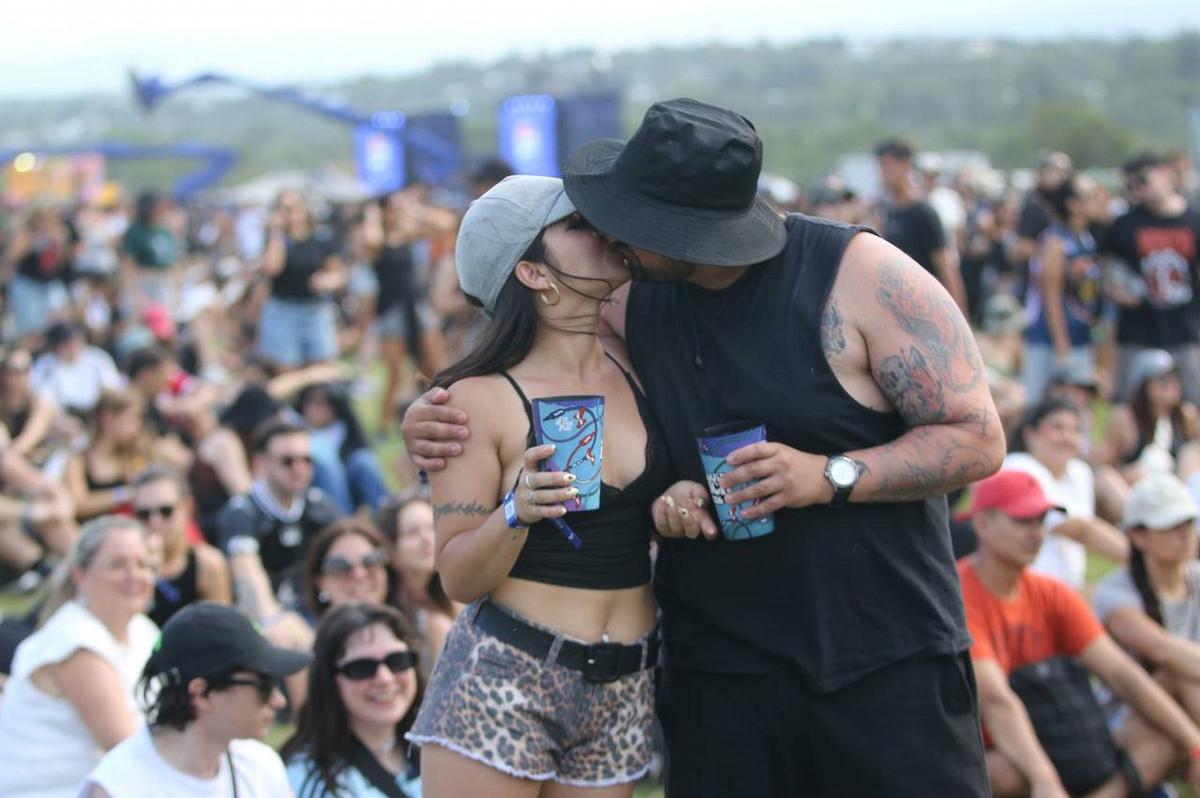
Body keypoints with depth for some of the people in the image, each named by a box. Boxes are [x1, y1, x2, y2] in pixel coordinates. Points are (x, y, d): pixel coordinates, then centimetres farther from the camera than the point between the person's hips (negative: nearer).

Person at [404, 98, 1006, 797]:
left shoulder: (858, 274, -10)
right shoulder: (632, 300, 3)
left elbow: (978, 439, -9)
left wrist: (830, 476, -22)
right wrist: (437, 420, -4)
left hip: (887, 660, -3)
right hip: (718, 675, 4)